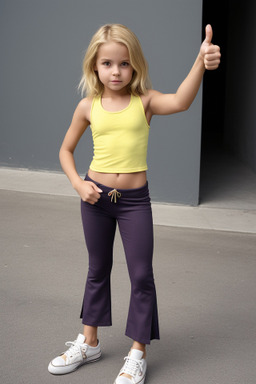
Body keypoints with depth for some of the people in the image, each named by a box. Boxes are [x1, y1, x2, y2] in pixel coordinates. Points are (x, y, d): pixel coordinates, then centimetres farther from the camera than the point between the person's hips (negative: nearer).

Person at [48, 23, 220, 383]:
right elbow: (66, 150, 10)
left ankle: (137, 353, 16)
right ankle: (89, 343, 32)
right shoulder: (89, 106, -2)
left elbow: (179, 102, -30)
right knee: (98, 269, 17)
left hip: (135, 199, -2)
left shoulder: (144, 101, -8)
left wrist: (201, 62, -47)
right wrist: (78, 183, -7)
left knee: (141, 274, 2)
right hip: (96, 196, 2)